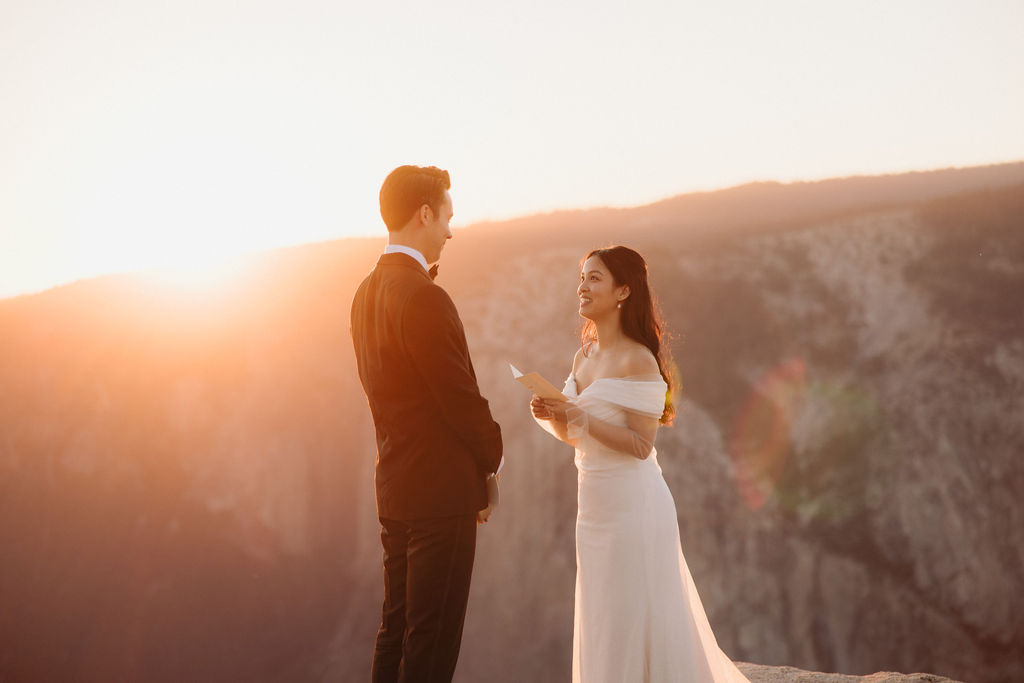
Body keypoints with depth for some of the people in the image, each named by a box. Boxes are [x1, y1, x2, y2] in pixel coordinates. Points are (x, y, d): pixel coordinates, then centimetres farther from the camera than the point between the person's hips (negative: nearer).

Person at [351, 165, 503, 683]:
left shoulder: (367, 293, 11)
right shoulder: (423, 297, -19)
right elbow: (463, 399, -17)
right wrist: (491, 461, 2)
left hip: (394, 488, 9)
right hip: (441, 490, -9)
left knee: (396, 630, 16)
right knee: (433, 641, -3)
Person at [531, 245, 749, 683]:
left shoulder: (638, 360, -14)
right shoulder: (584, 356, 9)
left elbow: (641, 444, -18)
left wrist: (580, 416, -23)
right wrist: (552, 416, -3)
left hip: (633, 503, -8)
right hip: (594, 502, 8)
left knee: (634, 619, 1)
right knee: (601, 622, 15)